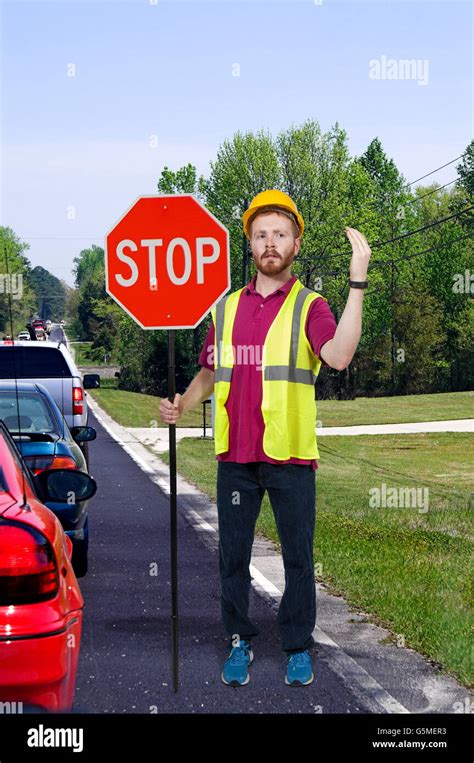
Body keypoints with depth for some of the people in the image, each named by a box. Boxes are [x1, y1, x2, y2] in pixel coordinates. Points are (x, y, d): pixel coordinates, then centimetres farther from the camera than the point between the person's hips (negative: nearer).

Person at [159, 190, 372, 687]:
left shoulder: (309, 307, -3)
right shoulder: (226, 308, 10)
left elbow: (338, 356, -23)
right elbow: (209, 374, 18)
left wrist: (357, 282, -28)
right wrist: (181, 404, -1)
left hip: (291, 456, -3)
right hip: (235, 456, 3)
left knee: (298, 557, 6)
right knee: (232, 556, 10)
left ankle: (298, 647, 20)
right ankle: (240, 642, 25)